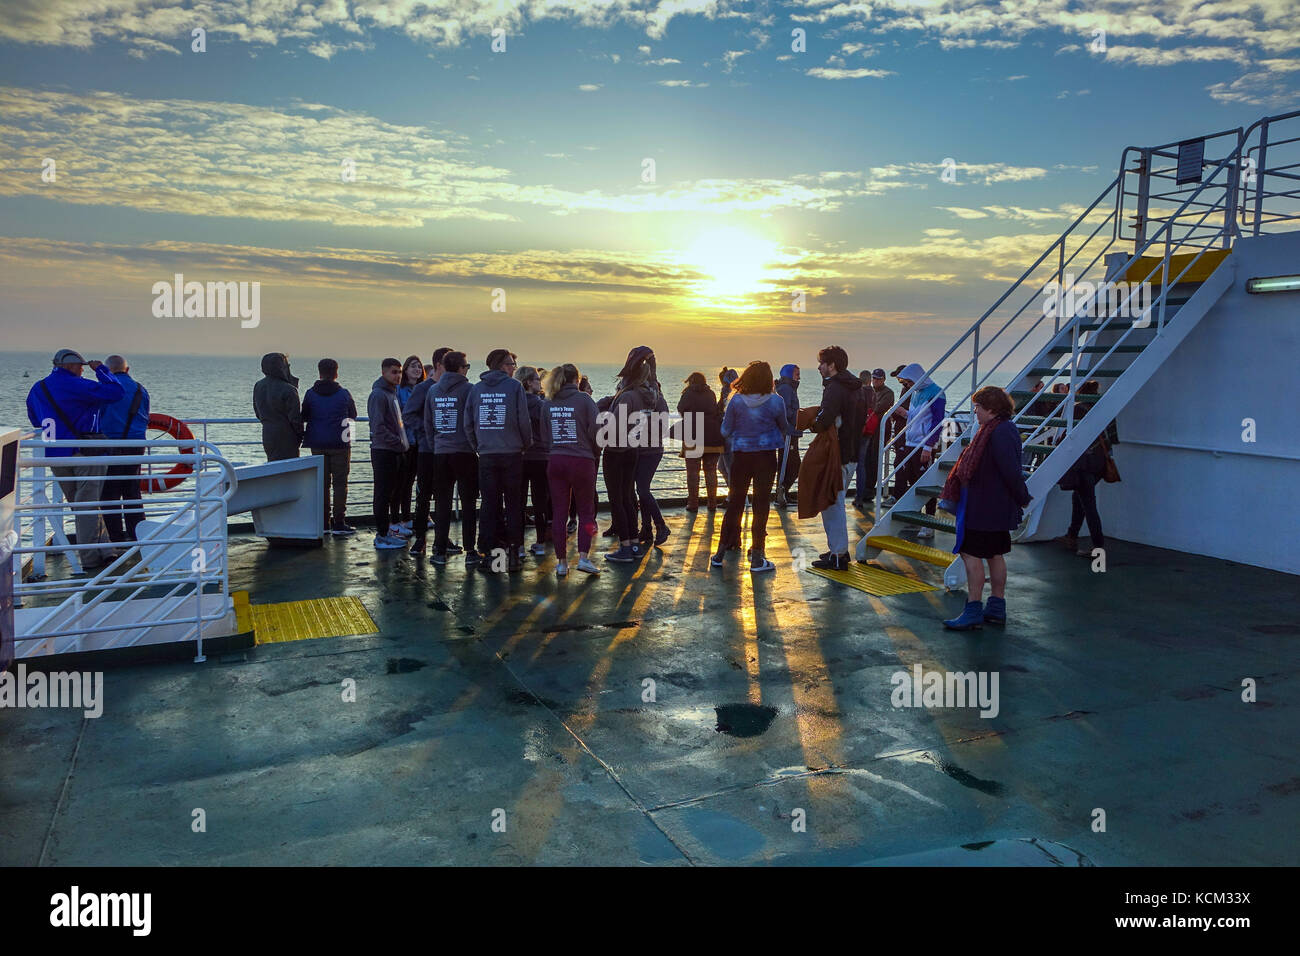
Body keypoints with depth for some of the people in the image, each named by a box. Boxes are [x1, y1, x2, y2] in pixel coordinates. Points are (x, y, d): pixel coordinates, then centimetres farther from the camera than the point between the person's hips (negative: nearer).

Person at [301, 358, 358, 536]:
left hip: (317, 445, 2)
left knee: (322, 483, 9)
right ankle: (339, 524, 0)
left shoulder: (310, 394, -1)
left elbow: (304, 417, 7)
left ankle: (324, 523, 10)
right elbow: (353, 416, 9)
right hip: (340, 444, -2)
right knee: (340, 483, 2)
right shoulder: (344, 394, -5)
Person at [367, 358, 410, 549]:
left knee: (393, 492, 17)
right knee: (383, 495, -5)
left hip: (396, 452, 9)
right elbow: (378, 427, -20)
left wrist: (404, 442, 13)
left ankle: (393, 524, 28)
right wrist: (398, 442, -17)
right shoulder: (378, 395, -13)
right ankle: (382, 535, -2)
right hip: (383, 452, -9)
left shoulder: (393, 393, 18)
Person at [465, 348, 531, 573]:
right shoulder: (514, 387, -4)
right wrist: (526, 444, 10)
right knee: (513, 504, 7)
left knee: (490, 505, 7)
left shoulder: (476, 389, 6)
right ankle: (513, 553, 7)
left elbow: (468, 424, 6)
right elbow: (524, 421, -5)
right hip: (512, 454, -2)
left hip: (486, 456, 2)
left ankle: (491, 553, 6)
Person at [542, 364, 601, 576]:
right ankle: (583, 557, -3)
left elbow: (544, 433, 8)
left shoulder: (548, 403, 6)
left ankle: (561, 562, 9)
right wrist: (594, 450, 6)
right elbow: (597, 428, -11)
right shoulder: (583, 399, -6)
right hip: (582, 461, -3)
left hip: (555, 461, 3)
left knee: (559, 513, 7)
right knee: (586, 511, 7)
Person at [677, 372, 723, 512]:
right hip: (713, 437, 3)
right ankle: (712, 503, 10)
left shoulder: (689, 393, 2)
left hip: (693, 437, -3)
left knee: (693, 471, 0)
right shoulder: (711, 393, 12)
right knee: (711, 470, 9)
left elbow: (680, 408, 9)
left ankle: (693, 504, -2)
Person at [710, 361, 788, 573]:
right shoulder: (776, 401, -8)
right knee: (761, 504, 4)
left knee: (735, 504, 12)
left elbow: (725, 431, 1)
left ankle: (720, 553, 17)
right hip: (766, 456, -1)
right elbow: (785, 428, 7)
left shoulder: (736, 401, -6)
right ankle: (757, 557, 5)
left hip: (741, 456, 2)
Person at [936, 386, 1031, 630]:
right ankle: (997, 607, 23)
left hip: (984, 506, -11)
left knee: (972, 553, -7)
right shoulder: (1004, 429, 14)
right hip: (997, 506, 11)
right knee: (994, 555, 15)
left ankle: (974, 610, -5)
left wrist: (1022, 498, -13)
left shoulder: (1000, 432, -20)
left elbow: (1010, 470, -24)